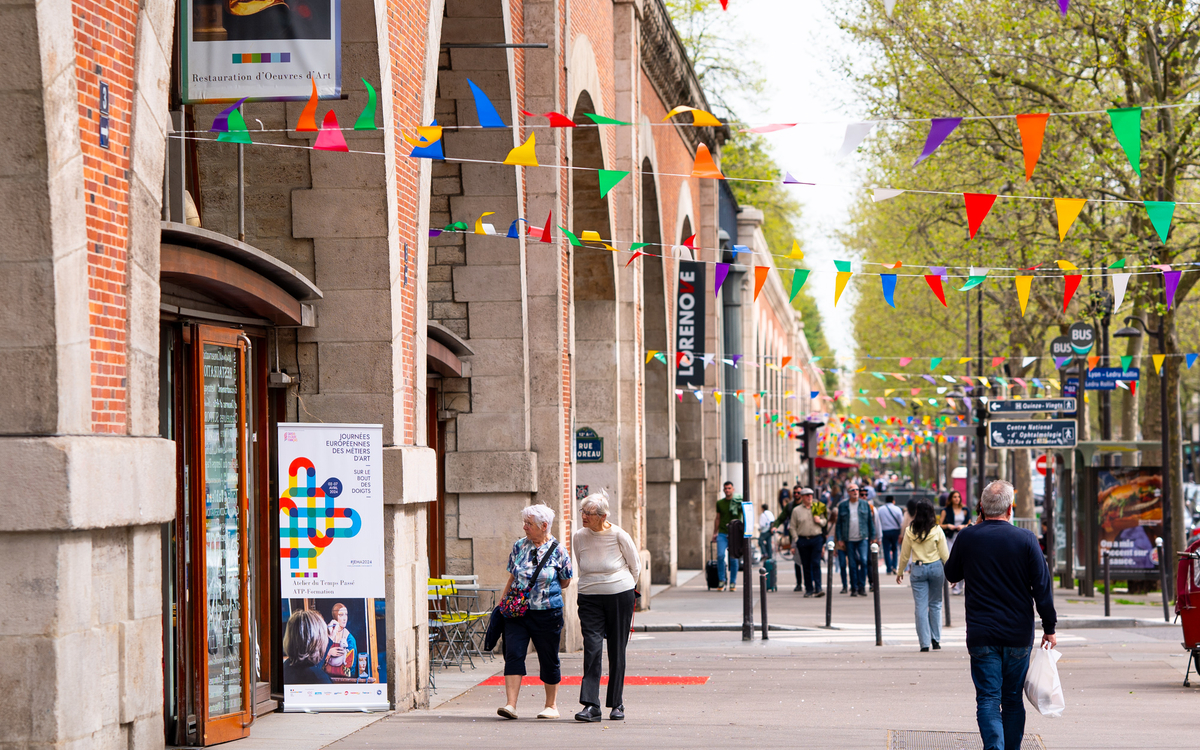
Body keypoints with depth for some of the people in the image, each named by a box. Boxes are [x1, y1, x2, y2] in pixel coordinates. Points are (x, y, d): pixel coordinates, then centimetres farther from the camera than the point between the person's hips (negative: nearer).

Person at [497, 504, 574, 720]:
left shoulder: (557, 551, -5)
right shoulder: (519, 546, 6)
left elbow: (565, 582, 3)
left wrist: (542, 588, 0)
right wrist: (503, 600, 8)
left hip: (547, 612, -3)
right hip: (517, 611, 3)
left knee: (548, 659, 6)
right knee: (513, 654, -10)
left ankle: (551, 706, 21)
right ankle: (510, 704, -14)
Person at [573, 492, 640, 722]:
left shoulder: (618, 535, -10)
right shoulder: (579, 537, -1)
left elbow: (635, 566, 5)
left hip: (620, 597, -2)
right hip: (590, 598, 2)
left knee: (617, 652, 4)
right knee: (592, 648, -12)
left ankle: (617, 705, 15)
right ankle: (590, 705, -15)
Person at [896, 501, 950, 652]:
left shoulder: (910, 531, -4)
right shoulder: (937, 531, -5)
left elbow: (904, 554, 3)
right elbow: (945, 554, -2)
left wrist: (900, 572, 16)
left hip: (918, 569, 0)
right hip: (936, 567, 0)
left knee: (921, 607, 2)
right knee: (935, 604, 14)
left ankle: (924, 643, -1)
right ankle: (936, 640, 13)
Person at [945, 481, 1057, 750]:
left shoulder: (967, 537, -5)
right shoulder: (1025, 539, -7)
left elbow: (951, 574, 13)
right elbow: (1042, 587, -5)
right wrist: (1049, 628, 5)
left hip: (981, 635, -1)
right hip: (1018, 635, 1)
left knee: (988, 700, -2)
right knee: (1013, 700, 14)